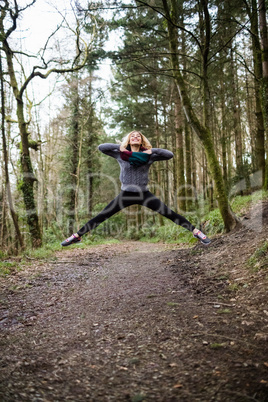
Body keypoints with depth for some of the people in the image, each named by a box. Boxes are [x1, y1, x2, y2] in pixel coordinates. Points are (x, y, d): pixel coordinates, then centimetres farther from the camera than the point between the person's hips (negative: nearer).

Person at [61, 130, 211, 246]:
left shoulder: (148, 156, -3)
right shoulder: (120, 155, -2)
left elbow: (170, 154, -9)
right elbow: (101, 147, -8)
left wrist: (151, 150, -18)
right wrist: (120, 147, -14)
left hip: (144, 194, 0)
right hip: (126, 195, 0)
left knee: (171, 214, -6)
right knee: (101, 217, 0)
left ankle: (196, 232, 4)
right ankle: (77, 236, 12)